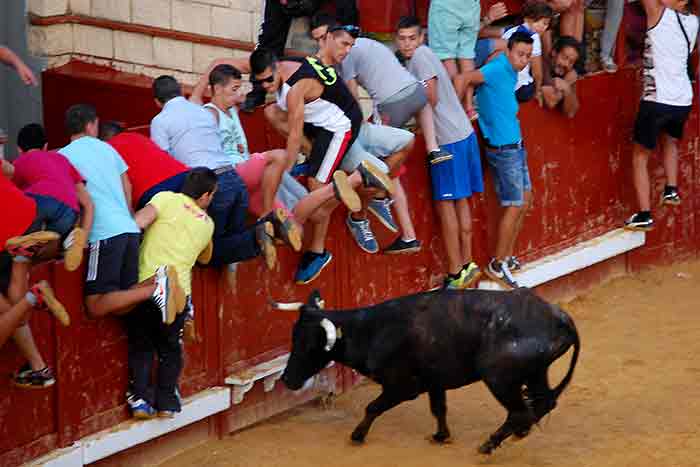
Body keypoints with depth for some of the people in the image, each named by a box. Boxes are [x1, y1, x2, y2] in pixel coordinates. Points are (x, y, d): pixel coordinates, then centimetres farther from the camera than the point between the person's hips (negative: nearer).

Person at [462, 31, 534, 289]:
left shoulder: (510, 72, 8)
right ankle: (498, 265, 7)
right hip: (502, 149, -10)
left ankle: (507, 256, 27)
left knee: (525, 198, 17)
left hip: (515, 145, 10)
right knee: (515, 205, -3)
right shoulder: (498, 68, -19)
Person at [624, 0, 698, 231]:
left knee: (640, 156, 8)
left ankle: (644, 215, 3)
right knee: (671, 140, 35)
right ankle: (671, 190, 23)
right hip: (683, 101, 6)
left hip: (657, 99, -5)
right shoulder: (693, 22, 8)